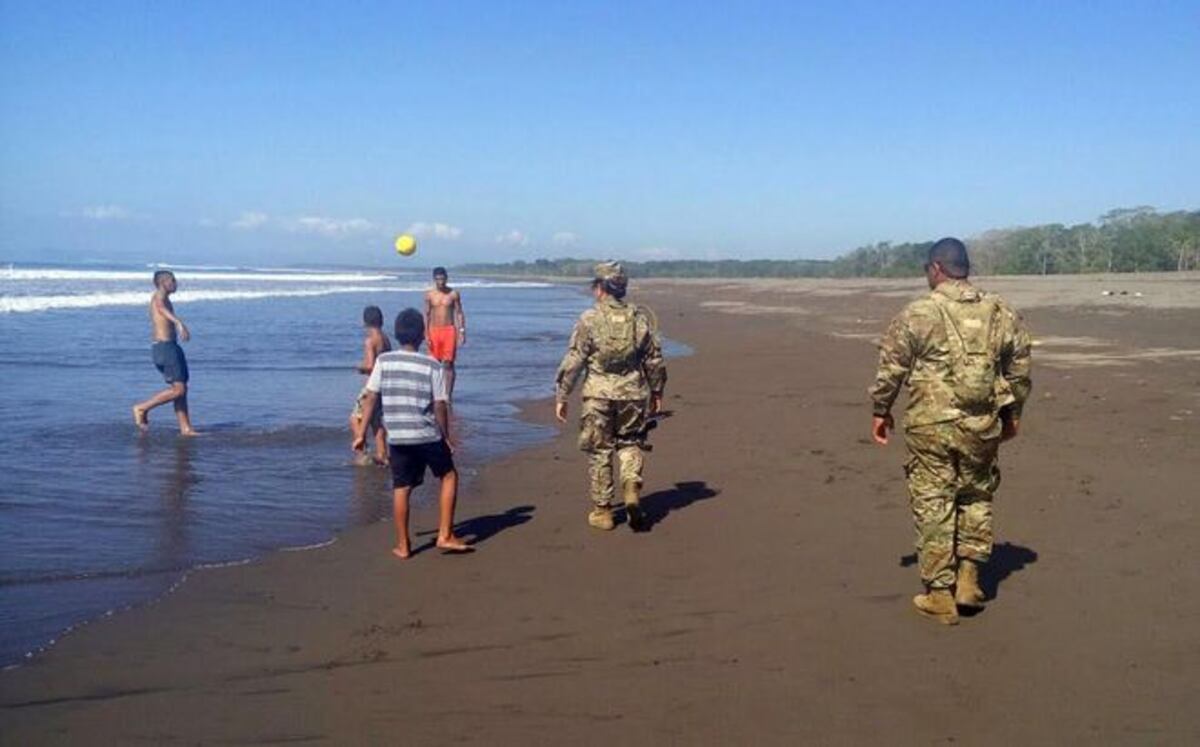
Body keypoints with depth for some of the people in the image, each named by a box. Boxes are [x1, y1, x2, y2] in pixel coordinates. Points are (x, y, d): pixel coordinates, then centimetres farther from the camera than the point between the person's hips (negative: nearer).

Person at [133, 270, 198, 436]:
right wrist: (179, 322, -52)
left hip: (171, 347, 10)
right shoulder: (159, 297, -10)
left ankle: (185, 428, 8)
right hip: (164, 347, -10)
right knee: (178, 389, -12)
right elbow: (162, 309, -34)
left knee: (182, 389, 8)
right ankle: (142, 408, -2)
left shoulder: (165, 300, 19)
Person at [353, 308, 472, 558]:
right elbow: (440, 406, -5)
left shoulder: (383, 361, -1)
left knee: (401, 488, 12)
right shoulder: (432, 366, -7)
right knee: (449, 476, 16)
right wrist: (446, 436, 8)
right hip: (428, 435, -2)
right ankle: (445, 535, 13)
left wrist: (361, 433, 5)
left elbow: (371, 398, -1)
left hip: (396, 437, 2)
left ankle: (403, 545, 17)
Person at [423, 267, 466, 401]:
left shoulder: (453, 294, 0)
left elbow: (459, 313, 2)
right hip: (434, 330, 1)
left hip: (449, 330, -1)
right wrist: (426, 334, -2)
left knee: (449, 364, -5)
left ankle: (448, 394, -2)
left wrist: (462, 331, -6)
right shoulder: (429, 294, 3)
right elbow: (426, 315, 5)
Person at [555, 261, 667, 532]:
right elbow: (655, 359, 9)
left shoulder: (590, 319, -7)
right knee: (629, 444, 18)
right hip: (633, 393, 3)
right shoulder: (640, 317, 4)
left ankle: (602, 510, 14)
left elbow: (573, 362, -7)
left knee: (599, 451, 8)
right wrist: (657, 392, 21)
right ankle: (632, 488, -5)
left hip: (598, 393, -2)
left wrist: (561, 397, 0)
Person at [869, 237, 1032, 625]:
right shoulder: (1001, 313, 6)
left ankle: (940, 595, 10)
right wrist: (1013, 412, 26)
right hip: (982, 427, 4)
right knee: (976, 498, 20)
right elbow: (1020, 367, 13)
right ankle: (969, 580, 21)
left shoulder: (917, 314, -7)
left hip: (930, 426, -4)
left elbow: (890, 368, -3)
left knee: (932, 506, 5)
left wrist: (881, 410, 11)